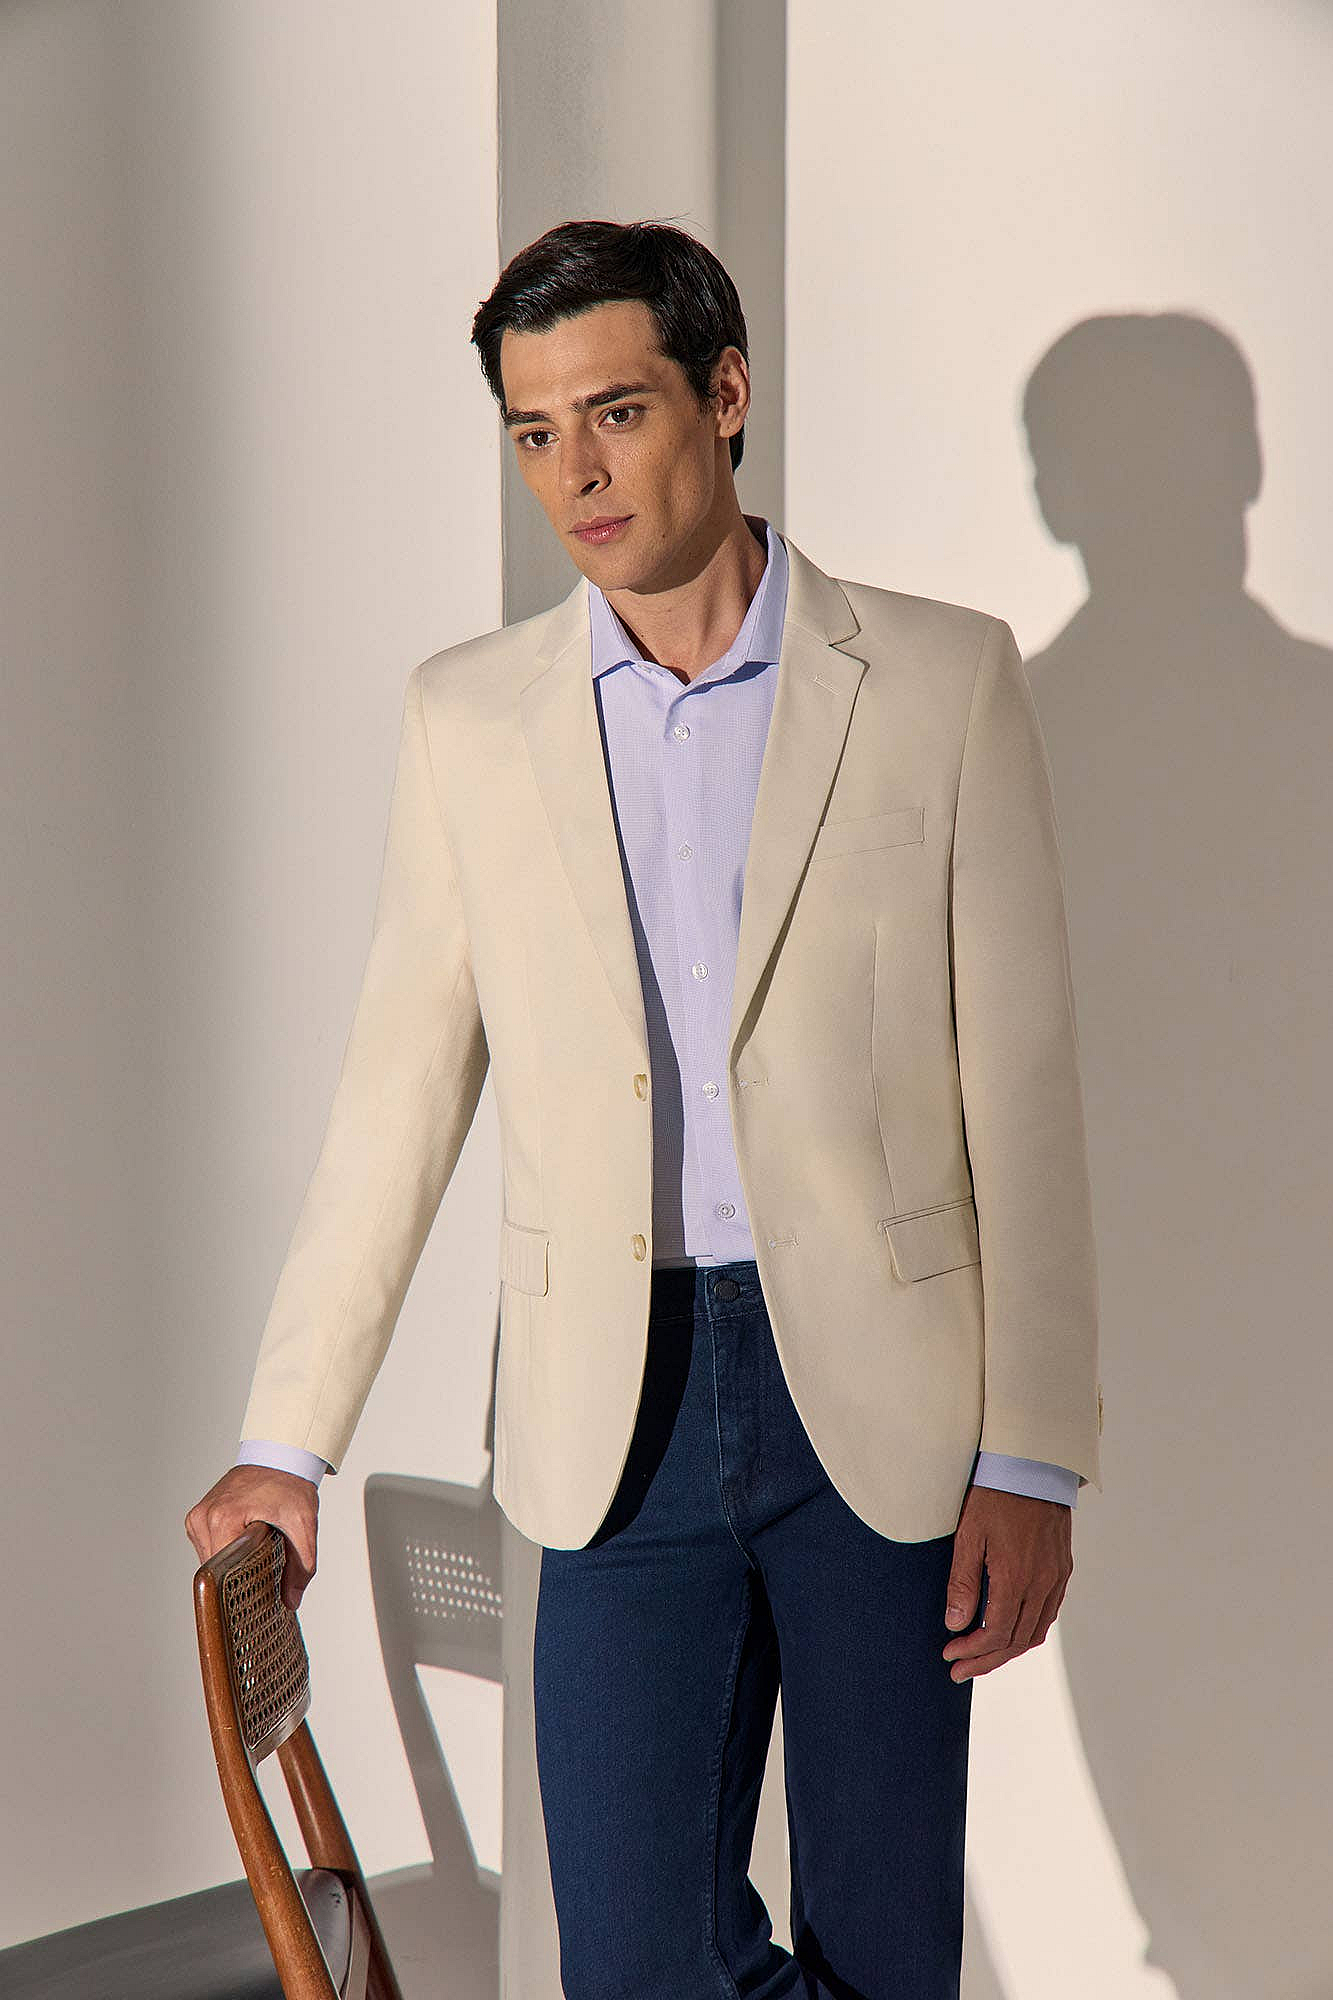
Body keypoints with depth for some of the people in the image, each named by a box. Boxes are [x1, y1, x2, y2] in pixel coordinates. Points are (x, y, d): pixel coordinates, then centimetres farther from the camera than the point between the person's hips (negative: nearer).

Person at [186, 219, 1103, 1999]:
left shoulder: (941, 680, -1)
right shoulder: (470, 718, 5)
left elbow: (1022, 1088, -2)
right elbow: (399, 1098, 6)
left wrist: (1033, 1455, -6)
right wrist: (286, 1447, 4)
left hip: (883, 1393, -1)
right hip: (624, 1409, 2)